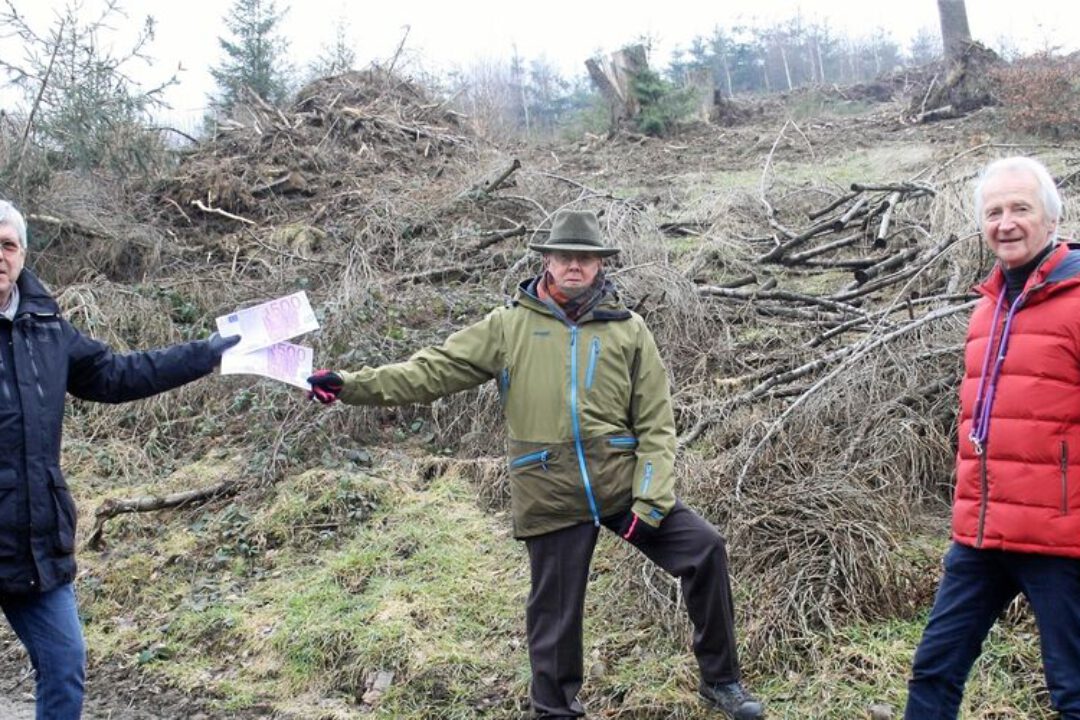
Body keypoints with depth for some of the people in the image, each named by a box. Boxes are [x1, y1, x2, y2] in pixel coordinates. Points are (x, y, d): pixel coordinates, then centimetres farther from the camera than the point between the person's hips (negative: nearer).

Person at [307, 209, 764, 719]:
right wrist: (352, 385, -10)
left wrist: (651, 501, -8)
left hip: (623, 485, 1)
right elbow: (435, 370, -1)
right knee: (555, 614, 8)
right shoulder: (509, 325, 2)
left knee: (705, 551, -4)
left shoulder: (628, 330, 4)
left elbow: (655, 424, 2)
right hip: (551, 499, -1)